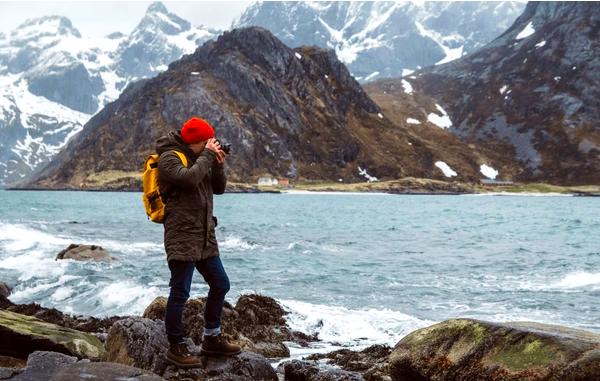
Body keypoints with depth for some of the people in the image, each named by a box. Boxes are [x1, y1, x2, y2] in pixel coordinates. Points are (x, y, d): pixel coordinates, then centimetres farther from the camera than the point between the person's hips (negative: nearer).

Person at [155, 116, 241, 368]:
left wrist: (218, 165, 0)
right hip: (181, 237, -9)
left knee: (220, 284, 14)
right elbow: (190, 178, -28)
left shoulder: (198, 158, 15)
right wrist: (207, 155, -15)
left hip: (205, 237, 9)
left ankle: (212, 338, 27)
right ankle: (176, 347, 7)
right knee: (180, 293, -4)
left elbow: (219, 188, 16)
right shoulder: (170, 157, -10)